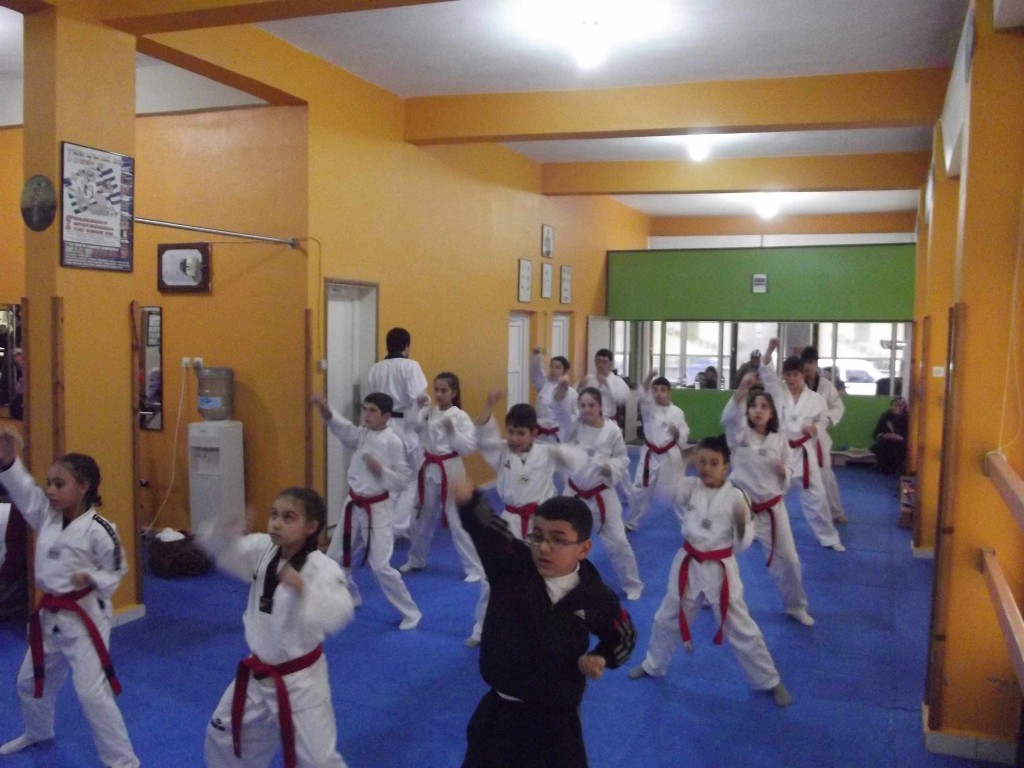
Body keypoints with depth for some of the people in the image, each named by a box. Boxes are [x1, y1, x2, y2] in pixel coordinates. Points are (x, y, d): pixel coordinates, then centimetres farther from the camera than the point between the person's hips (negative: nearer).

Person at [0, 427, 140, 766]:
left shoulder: (98, 529, -18)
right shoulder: (47, 516, 2)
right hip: (50, 614, 8)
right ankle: (37, 732, 56)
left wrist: (91, 579, -27)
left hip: (84, 617, -8)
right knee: (31, 681, 27)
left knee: (92, 693, -10)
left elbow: (117, 571, -10)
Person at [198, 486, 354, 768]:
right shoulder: (263, 550, -7)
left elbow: (337, 614, -40)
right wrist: (225, 531, -30)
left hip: (299, 679, -6)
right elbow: (222, 549, -7)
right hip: (258, 673, 7)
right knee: (224, 735, 26)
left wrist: (303, 588, -56)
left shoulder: (322, 568, -27)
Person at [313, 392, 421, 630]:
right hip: (355, 506, 7)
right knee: (336, 557, 17)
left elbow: (403, 480, -11)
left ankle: (411, 613, 10)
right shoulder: (361, 435, 1)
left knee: (380, 566, -7)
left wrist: (380, 470, -26)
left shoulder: (393, 442, -14)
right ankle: (349, 597, 43)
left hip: (377, 509, -6)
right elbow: (340, 426, -20)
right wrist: (325, 409, -37)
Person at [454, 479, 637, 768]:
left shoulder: (596, 597, -15)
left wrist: (598, 659, -12)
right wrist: (467, 496, -59)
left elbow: (624, 637, 7)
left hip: (555, 722, -1)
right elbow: (484, 525, -38)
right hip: (497, 712, 1)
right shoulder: (511, 564, -17)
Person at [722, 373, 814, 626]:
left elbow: (786, 482, 6)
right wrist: (742, 389, -48)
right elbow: (728, 416, -32)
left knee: (788, 559, 9)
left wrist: (783, 471, -19)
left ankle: (796, 606, 32)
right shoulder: (739, 433, -7)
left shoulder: (779, 440, -1)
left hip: (771, 507, 1)